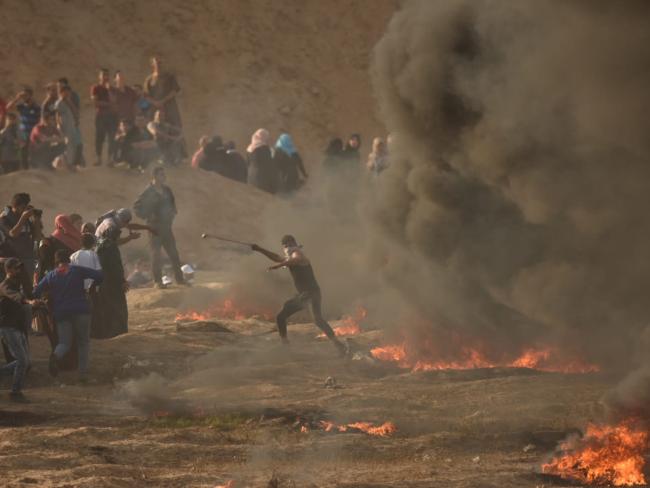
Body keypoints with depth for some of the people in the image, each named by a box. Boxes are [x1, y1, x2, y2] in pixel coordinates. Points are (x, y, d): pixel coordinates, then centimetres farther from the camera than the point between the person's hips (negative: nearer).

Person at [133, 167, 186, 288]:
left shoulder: (166, 190, 7)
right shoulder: (149, 192, -13)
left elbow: (172, 203, 24)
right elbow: (137, 207, -15)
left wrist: (173, 213, 8)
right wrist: (148, 217, -19)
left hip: (166, 226, 6)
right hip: (155, 226, -6)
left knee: (173, 252, 8)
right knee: (156, 254, -2)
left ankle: (179, 278, 15)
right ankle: (158, 281, 3)